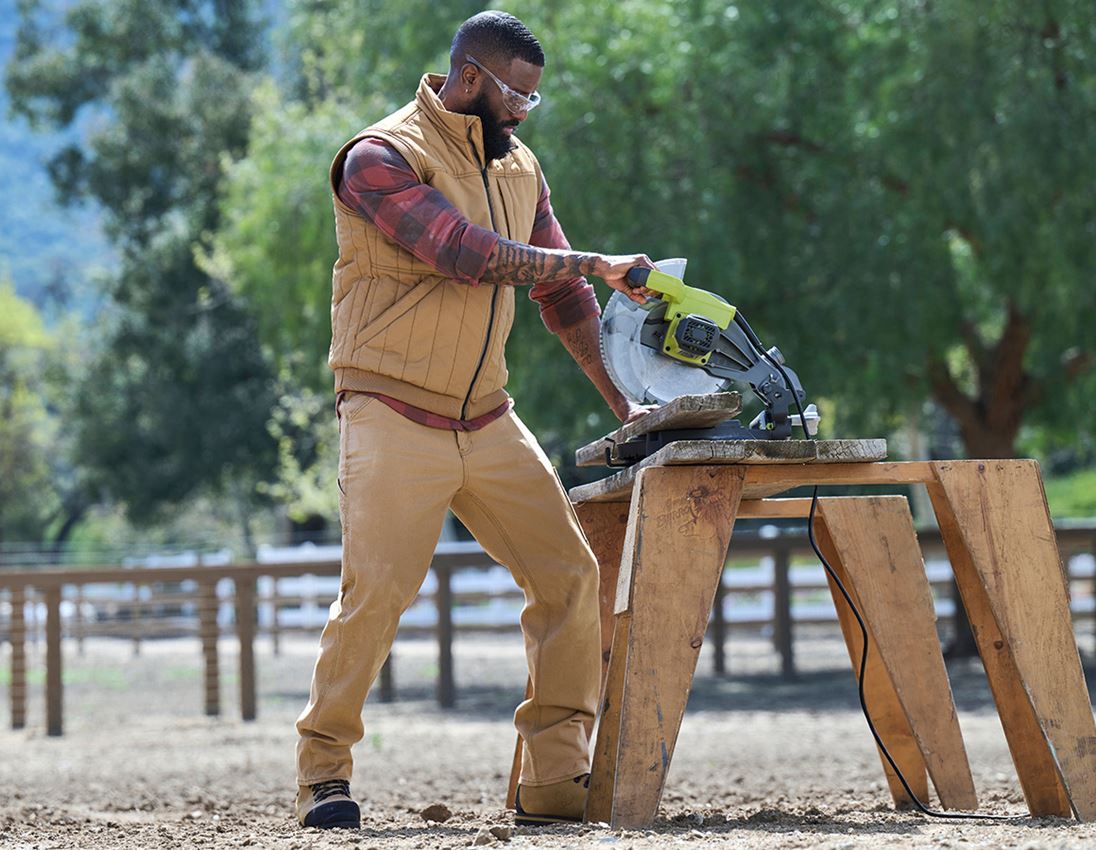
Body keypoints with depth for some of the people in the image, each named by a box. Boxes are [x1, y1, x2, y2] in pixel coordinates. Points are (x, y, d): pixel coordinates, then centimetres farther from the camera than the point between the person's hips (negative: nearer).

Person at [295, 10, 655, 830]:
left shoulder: (518, 165, 13)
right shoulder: (381, 159, -10)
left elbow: (561, 294, 15)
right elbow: (464, 252, -23)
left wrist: (623, 401, 6)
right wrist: (596, 264, -20)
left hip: (488, 419, 7)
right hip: (394, 416, -7)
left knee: (571, 576, -1)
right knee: (377, 590, -15)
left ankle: (557, 779, 4)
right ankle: (323, 771, 0)